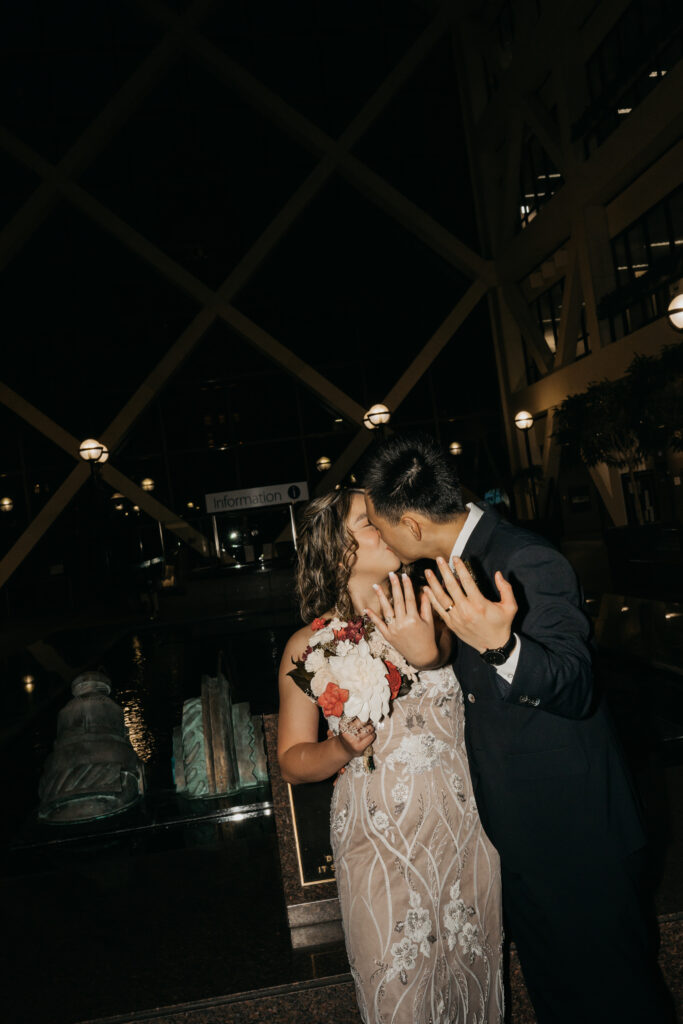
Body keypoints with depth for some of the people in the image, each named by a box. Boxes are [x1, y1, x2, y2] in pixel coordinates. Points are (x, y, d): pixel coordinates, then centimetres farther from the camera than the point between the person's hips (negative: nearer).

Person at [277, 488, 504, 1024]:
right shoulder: (309, 646, -8)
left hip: (465, 829, 2)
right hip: (382, 841, -2)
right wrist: (344, 748, -20)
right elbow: (292, 763, -1)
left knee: (474, 970, 21)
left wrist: (428, 655, -34)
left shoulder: (429, 613, -5)